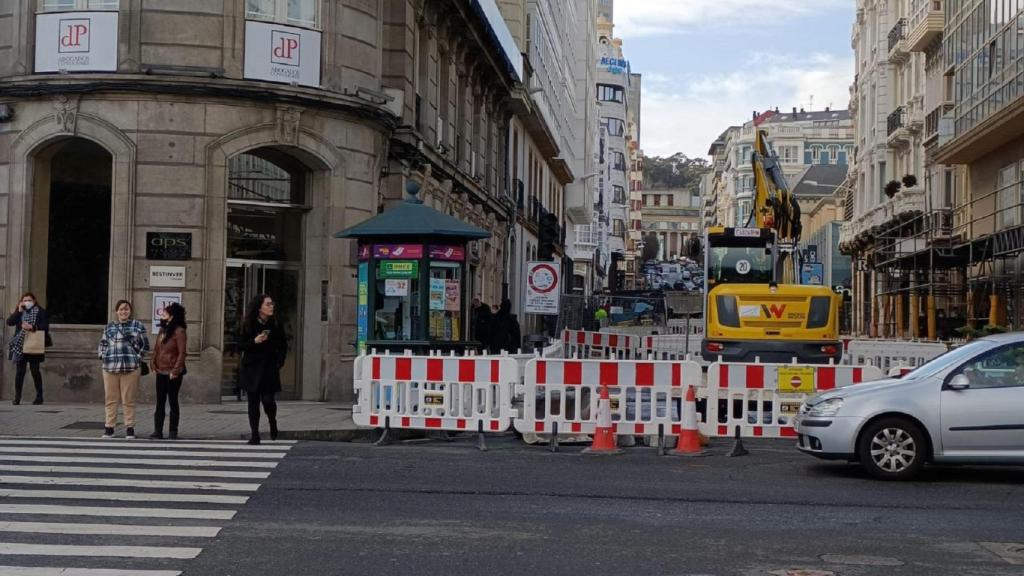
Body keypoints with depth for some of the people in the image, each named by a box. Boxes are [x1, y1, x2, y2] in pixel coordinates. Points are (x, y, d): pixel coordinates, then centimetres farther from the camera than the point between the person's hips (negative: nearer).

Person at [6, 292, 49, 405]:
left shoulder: (40, 312, 1)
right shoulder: (19, 312, 12)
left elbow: (45, 326, -7)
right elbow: (9, 322, -1)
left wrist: (32, 327, -19)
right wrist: (19, 311, -7)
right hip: (20, 346, 3)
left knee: (35, 370, -1)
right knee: (19, 371, 1)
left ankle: (39, 396, 8)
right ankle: (17, 397, 4)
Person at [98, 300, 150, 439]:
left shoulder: (137, 326, 3)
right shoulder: (109, 326, 13)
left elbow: (145, 345, 5)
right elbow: (102, 343, 22)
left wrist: (137, 358, -2)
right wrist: (103, 356, 8)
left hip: (130, 368, -3)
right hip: (110, 367, 3)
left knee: (128, 400, 1)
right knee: (110, 399, 7)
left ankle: (130, 428, 7)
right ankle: (109, 427, 13)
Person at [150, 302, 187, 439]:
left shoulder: (179, 331, -11)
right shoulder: (162, 330, 12)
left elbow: (181, 353, -15)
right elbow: (156, 349, 16)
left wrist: (175, 371, -17)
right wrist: (154, 365, 5)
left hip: (173, 373, -7)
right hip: (160, 372, 7)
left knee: (173, 402, 1)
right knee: (160, 402, 7)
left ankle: (173, 432, 8)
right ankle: (158, 431, 9)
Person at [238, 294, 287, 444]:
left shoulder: (276, 325, 2)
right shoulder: (248, 325, -1)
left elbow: (283, 346, 11)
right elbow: (240, 345, -1)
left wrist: (279, 362, 2)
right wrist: (255, 341, -16)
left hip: (269, 368, 0)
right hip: (251, 368, 0)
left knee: (268, 399, -9)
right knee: (253, 401, 0)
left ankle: (273, 423, 23)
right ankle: (255, 434, 6)